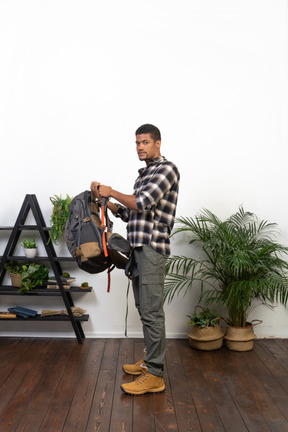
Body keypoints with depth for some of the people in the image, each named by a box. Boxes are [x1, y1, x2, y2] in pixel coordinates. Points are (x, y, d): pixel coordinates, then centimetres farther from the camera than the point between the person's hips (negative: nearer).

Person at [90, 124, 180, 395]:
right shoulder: (144, 174, 21)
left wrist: (111, 192, -7)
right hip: (138, 247, 9)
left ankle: (154, 375, -1)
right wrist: (107, 202, 8)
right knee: (144, 308, 15)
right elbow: (131, 213, 21)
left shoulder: (167, 169, -7)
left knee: (151, 311, -8)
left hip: (153, 248, -9)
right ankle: (150, 360, 28)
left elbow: (142, 203, -19)